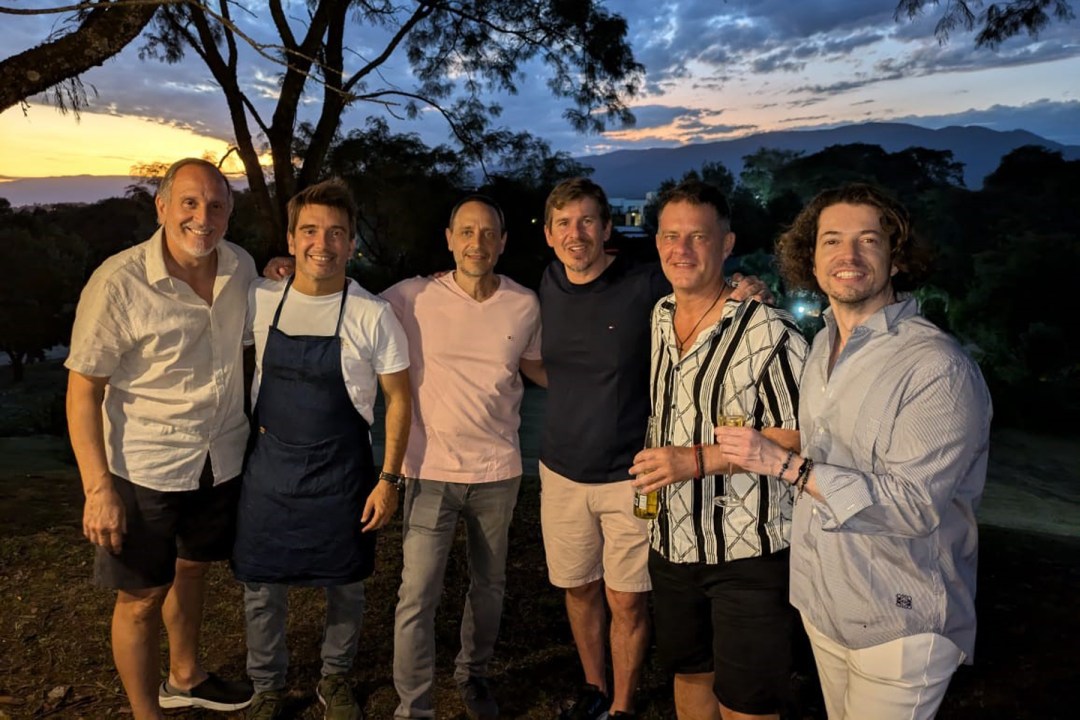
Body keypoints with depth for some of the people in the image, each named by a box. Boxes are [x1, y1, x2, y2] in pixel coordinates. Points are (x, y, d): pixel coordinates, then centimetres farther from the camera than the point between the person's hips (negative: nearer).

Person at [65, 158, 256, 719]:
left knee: (192, 569, 25)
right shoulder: (118, 282, -20)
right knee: (141, 599, 10)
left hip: (222, 460, 5)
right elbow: (82, 390, -14)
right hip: (144, 469, -5)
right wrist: (98, 489, -17)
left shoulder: (241, 267, -4)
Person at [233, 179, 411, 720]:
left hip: (341, 473, -2)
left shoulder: (373, 316, -11)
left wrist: (389, 478, -8)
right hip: (269, 466, 2)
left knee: (345, 586, 14)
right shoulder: (260, 300, -4)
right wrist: (249, 427, 7)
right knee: (262, 588, 12)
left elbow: (397, 398, -5)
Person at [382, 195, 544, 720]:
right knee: (417, 596, -1)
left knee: (489, 584, 19)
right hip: (431, 471, -2)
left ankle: (473, 674, 44)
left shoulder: (525, 305, -3)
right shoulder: (414, 298, -10)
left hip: (498, 470, 3)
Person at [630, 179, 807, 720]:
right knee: (689, 676, 23)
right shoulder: (660, 316, 5)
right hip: (671, 544, 6)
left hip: (747, 554, -6)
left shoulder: (768, 331, -17)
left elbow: (801, 434, -17)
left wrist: (699, 460, -23)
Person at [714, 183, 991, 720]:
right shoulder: (824, 343, 4)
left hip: (899, 628, -7)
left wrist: (784, 465, -22)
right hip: (822, 606, 7)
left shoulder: (938, 368, -20)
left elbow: (914, 505, -24)